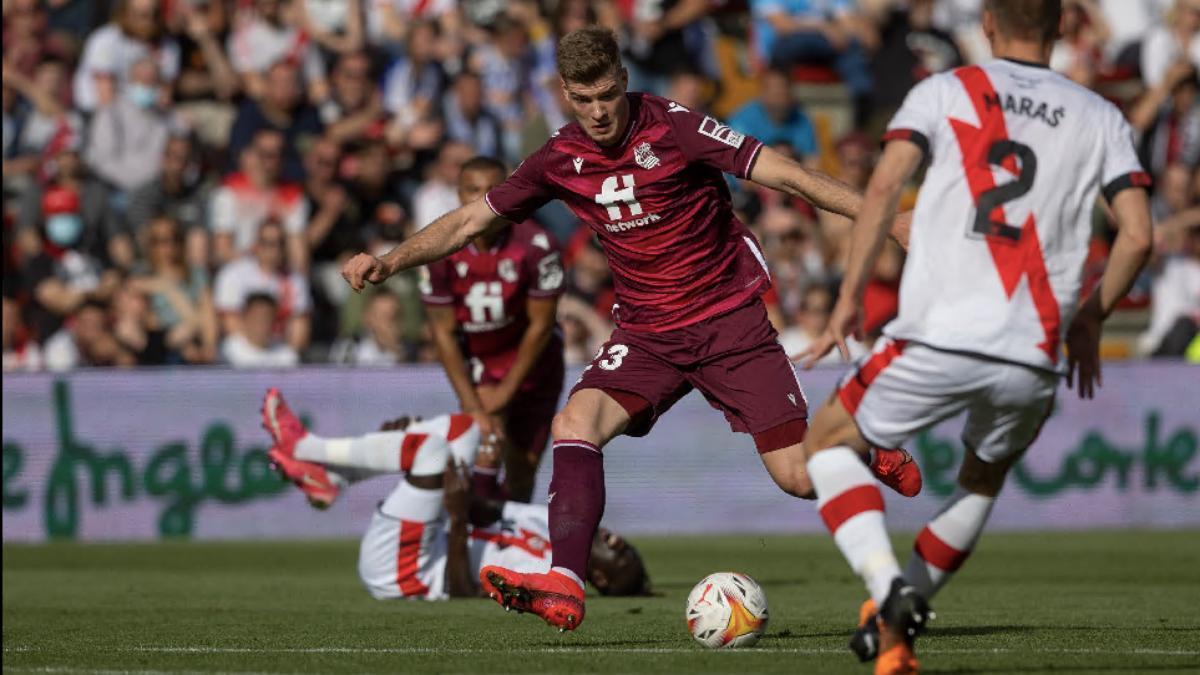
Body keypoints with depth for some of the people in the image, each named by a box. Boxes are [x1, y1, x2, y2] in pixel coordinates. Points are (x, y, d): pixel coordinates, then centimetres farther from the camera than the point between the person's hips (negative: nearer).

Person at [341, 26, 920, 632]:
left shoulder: (670, 128, -15)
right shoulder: (560, 160, -1)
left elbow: (781, 173, -18)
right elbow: (473, 220, 9)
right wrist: (390, 261, -2)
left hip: (731, 319, -4)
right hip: (647, 332, 4)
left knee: (801, 479, -8)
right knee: (575, 423, -23)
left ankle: (873, 454, 27)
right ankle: (564, 588, -29)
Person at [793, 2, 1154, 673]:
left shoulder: (944, 92, 8)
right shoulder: (1101, 119, 13)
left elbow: (885, 185, -6)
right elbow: (1138, 236, 4)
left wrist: (851, 297, -1)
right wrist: (1090, 319, 19)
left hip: (939, 338, -2)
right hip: (1034, 360, 2)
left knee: (830, 440, 21)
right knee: (984, 480, 30)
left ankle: (888, 585, -2)